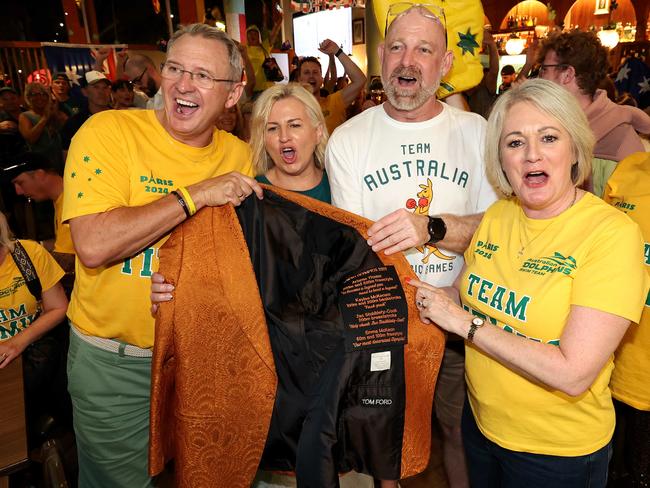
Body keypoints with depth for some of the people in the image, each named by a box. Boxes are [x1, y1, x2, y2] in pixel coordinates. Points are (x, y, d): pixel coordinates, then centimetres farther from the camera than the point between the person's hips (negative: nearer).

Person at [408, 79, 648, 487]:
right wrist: (434, 298, -10)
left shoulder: (613, 232, -22)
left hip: (558, 452, -4)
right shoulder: (497, 215, -4)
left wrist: (465, 322, -23)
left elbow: (572, 374, -27)